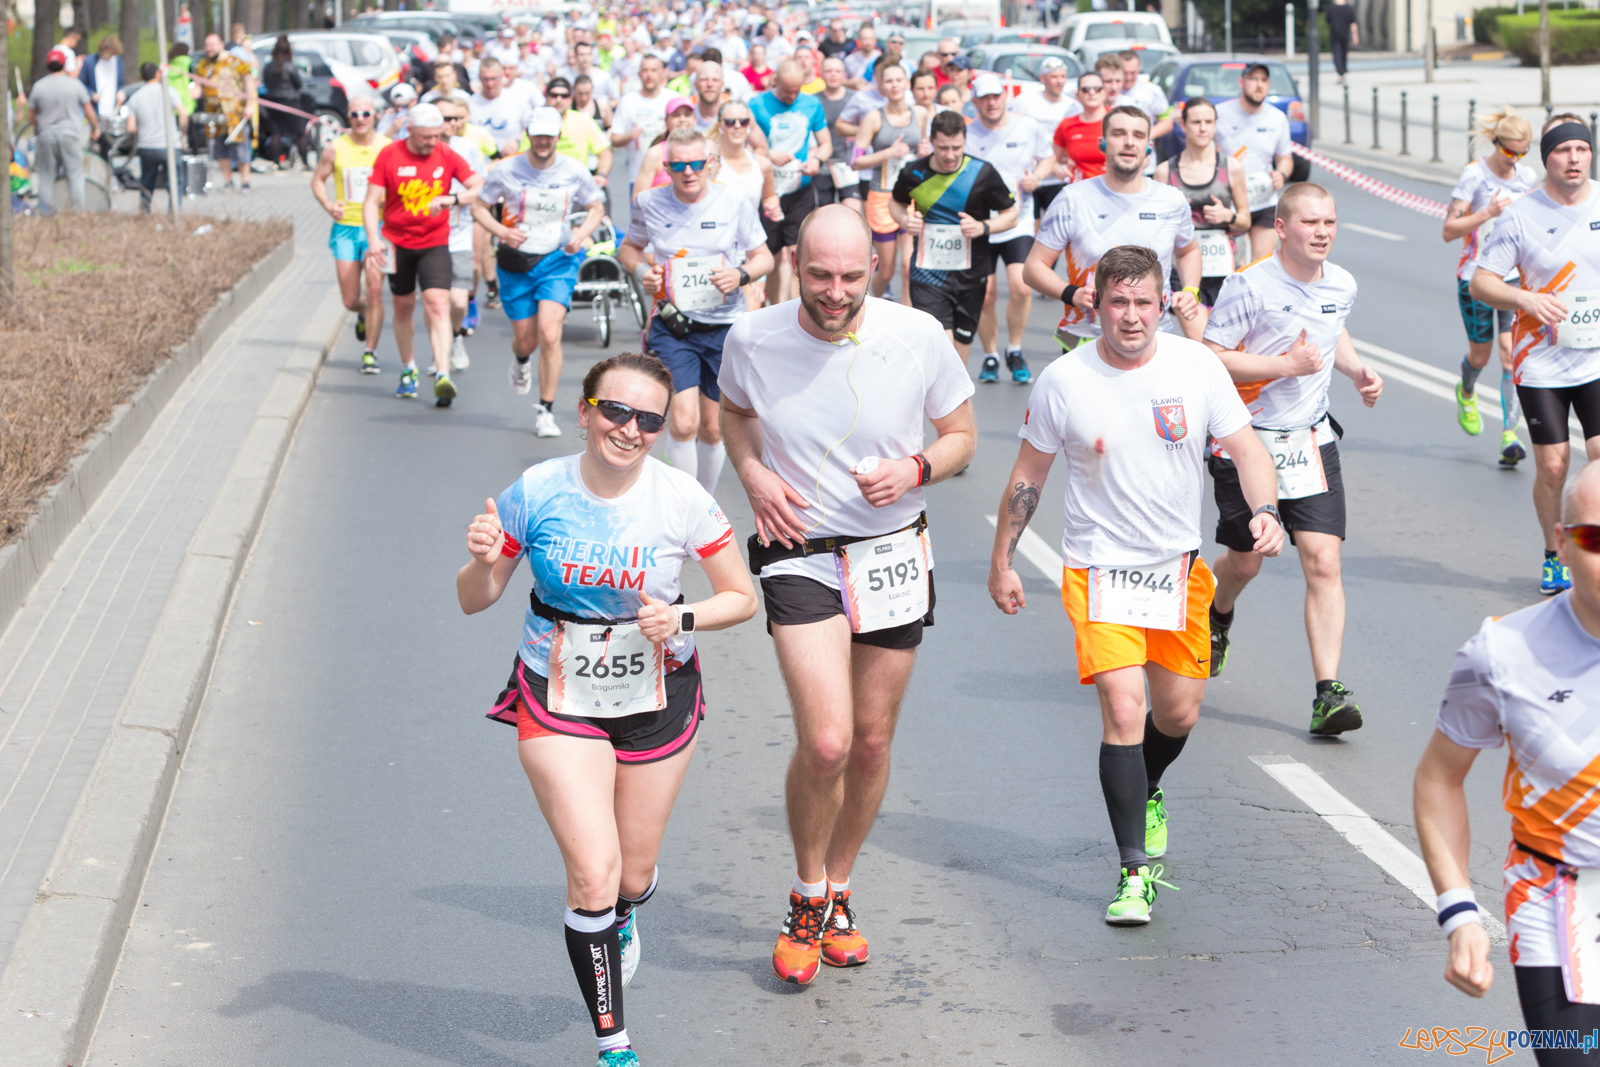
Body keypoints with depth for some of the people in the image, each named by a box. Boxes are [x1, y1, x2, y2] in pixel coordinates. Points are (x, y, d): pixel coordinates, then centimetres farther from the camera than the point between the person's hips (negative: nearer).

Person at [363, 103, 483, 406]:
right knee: (404, 307, 12)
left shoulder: (447, 156, -3)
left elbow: (479, 188, -5)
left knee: (437, 304, -17)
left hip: (435, 243, -1)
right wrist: (373, 239, -22)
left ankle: (443, 376, -25)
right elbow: (372, 201, -7)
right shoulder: (389, 155, -6)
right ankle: (407, 370, 32)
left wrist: (451, 199, -24)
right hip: (397, 243, 1)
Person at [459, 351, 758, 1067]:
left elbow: (741, 597, -3)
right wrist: (483, 560, -24)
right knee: (593, 873, -13)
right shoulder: (534, 493, -12)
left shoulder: (682, 501, -13)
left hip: (657, 699, 1)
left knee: (634, 875, 13)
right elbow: (473, 601, -2)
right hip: (558, 699, -1)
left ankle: (621, 920, 54)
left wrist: (683, 618, -21)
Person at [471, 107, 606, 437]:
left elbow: (596, 207, 11)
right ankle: (520, 360, 50)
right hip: (517, 262, 1)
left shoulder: (574, 171, -4)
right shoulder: (506, 171, -7)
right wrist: (502, 231, -14)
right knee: (526, 339, 9)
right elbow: (478, 206, 4)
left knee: (550, 335, -18)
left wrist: (582, 233, -9)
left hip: (558, 260, -1)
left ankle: (546, 411, -6)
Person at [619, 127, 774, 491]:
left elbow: (764, 257, 5)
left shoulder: (735, 203, -4)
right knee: (684, 422, -17)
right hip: (673, 327, -1)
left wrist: (740, 276, -16)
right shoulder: (650, 203, -1)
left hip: (724, 327, 1)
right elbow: (628, 247, 16)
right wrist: (640, 270, -7)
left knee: (712, 429, 11)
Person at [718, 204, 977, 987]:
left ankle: (839, 893, 34)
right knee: (826, 742, -16)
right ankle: (807, 899, 10)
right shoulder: (754, 339, -10)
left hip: (894, 554, 2)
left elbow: (961, 436, 3)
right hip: (800, 556, -2)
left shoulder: (918, 337, -11)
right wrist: (753, 475, -6)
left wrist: (915, 468, -18)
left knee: (872, 742, 11)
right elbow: (734, 411, 13)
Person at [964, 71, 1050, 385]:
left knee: (1020, 287, -17)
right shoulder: (966, 133, -3)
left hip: (1018, 222, 0)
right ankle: (990, 356, 23)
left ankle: (1015, 350, 5)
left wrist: (1036, 176, -4)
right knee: (985, 295, 2)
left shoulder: (1028, 127, 1)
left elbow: (1048, 158, 16)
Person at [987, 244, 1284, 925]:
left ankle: (1146, 793, 47)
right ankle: (1134, 872, -8)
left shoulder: (1195, 366, -6)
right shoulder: (1063, 382, -9)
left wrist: (1265, 511, -21)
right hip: (1098, 566, -3)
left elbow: (1244, 446, -2)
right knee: (1122, 711, -16)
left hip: (1179, 564, 3)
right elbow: (1028, 475, 2)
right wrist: (1001, 562, 6)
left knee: (1179, 714, 12)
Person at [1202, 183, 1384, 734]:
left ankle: (1328, 694, -12)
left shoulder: (1342, 285, 3)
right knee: (1245, 563, 13)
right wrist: (1286, 365, -23)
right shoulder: (1250, 285, -16)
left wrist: (1357, 370, 5)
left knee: (1323, 563, -10)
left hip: (1311, 440, 3)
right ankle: (1218, 616, 50)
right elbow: (1209, 358, -16)